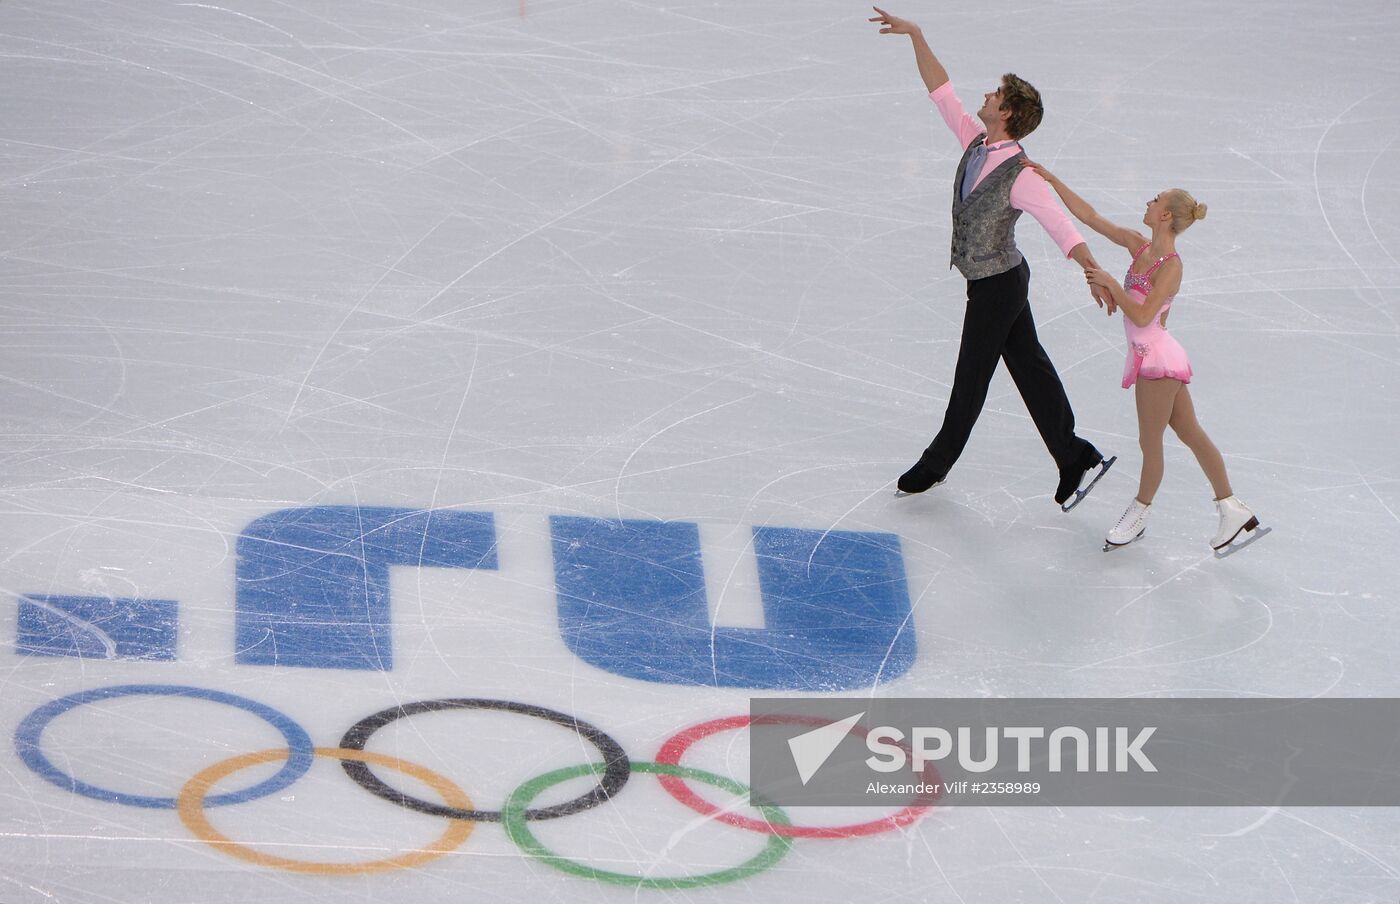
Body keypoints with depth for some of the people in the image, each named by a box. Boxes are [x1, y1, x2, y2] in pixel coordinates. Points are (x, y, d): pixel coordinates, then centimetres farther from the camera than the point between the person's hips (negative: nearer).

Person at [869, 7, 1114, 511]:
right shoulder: (976, 143, -4)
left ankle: (936, 465, 26)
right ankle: (1076, 462, 15)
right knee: (1029, 369, 11)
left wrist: (1093, 273, -45)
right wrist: (915, 35, 1)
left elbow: (1061, 227, -33)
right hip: (1002, 281, 8)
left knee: (970, 380, 9)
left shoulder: (1019, 177, -27)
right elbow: (941, 92, 5)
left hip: (997, 288, -8)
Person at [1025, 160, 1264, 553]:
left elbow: (1142, 315, -27)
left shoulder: (1170, 266, -20)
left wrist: (1110, 284, -21)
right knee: (1191, 434, 15)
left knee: (1150, 442, 9)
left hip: (1157, 359, -9)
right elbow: (1090, 217, 5)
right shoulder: (1138, 245, 3)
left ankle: (1139, 514, 27)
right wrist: (1051, 179, 2)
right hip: (1152, 358, 9)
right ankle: (1232, 509, 23)